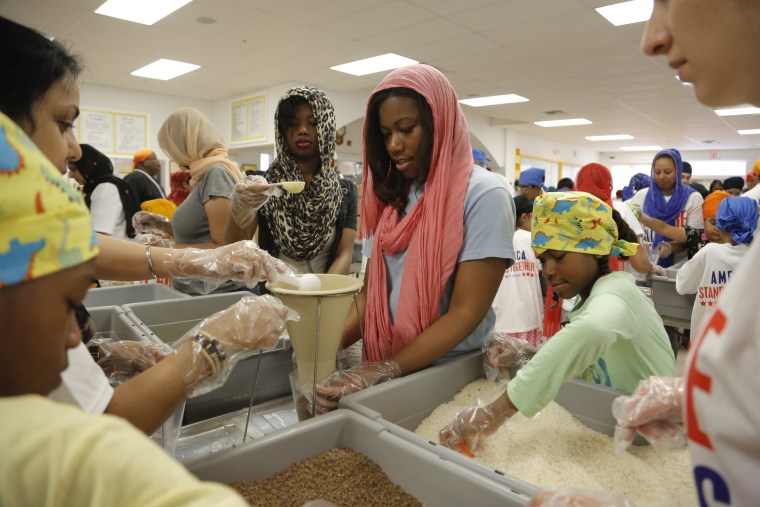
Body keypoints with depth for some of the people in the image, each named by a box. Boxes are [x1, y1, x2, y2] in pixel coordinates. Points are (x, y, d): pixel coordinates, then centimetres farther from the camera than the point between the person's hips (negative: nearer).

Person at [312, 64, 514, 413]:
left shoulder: (483, 195, -13)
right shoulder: (391, 198, 6)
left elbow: (465, 313, -17)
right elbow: (371, 291, 5)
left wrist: (384, 370, -22)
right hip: (384, 370, 5)